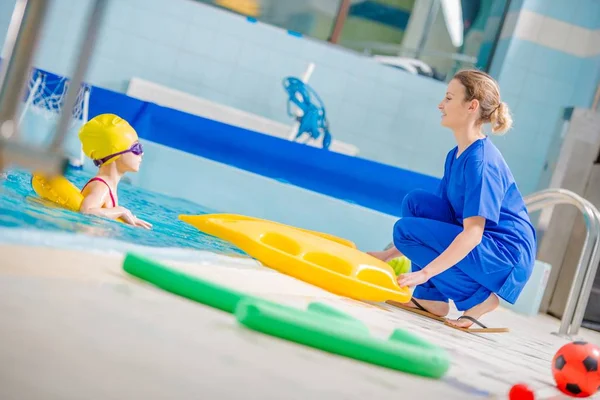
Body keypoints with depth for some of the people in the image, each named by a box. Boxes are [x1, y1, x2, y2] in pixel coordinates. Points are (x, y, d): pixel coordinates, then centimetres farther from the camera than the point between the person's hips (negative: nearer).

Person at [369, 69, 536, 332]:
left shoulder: (480, 161, -19)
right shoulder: (455, 156, 10)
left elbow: (472, 234, -26)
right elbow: (441, 215, 16)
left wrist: (424, 273, -30)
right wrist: (389, 255, 11)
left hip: (506, 259, -9)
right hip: (474, 248, 9)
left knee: (405, 229, -16)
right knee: (415, 201, 0)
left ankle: (477, 299, -9)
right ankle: (430, 298, 1)